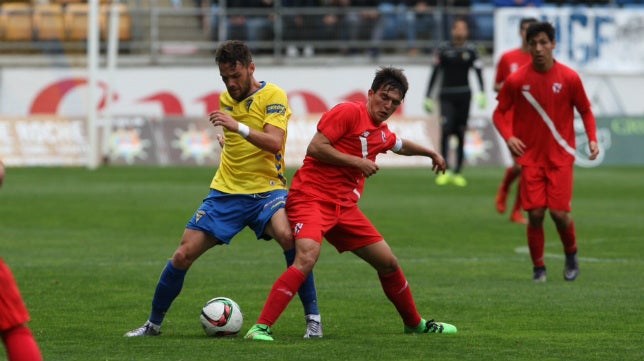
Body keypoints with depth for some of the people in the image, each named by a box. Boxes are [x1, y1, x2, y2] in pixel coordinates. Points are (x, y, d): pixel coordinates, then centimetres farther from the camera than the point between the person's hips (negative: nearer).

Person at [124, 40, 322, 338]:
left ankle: (313, 318, -24)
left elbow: (274, 142, -24)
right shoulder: (226, 99, 11)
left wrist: (238, 127, -33)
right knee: (183, 255, -1)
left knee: (288, 236, -35)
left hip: (266, 190, -6)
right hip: (226, 191, 6)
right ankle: (154, 323, 19)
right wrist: (226, 141, 15)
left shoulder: (272, 96, -9)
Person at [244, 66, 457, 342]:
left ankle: (414, 324, 33)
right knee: (307, 257, -31)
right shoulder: (349, 112, -11)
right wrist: (357, 161, -16)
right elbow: (315, 147, -18)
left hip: (344, 206, 8)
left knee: (388, 262, 12)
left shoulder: (382, 134, 15)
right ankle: (261, 327, -31)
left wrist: (431, 154, 49)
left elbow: (401, 146, 40)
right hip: (311, 197, -8)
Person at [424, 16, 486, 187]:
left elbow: (478, 72, -2)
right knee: (446, 129, -17)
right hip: (446, 96, -1)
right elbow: (434, 75, 6)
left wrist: (481, 94, -17)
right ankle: (444, 171, -19)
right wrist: (428, 98, 3)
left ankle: (457, 173, 12)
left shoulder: (471, 51, 5)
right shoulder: (444, 50, 3)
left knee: (461, 135, 4)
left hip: (463, 96, 1)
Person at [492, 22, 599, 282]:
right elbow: (500, 112, 6)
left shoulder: (569, 78, -4)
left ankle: (571, 254, 22)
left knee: (560, 213, -8)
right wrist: (509, 136, -12)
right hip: (531, 158, 1)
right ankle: (538, 267, 14)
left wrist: (592, 139, -7)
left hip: (560, 157, -1)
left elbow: (585, 111, 7)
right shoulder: (516, 80, -4)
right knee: (535, 214, -5)